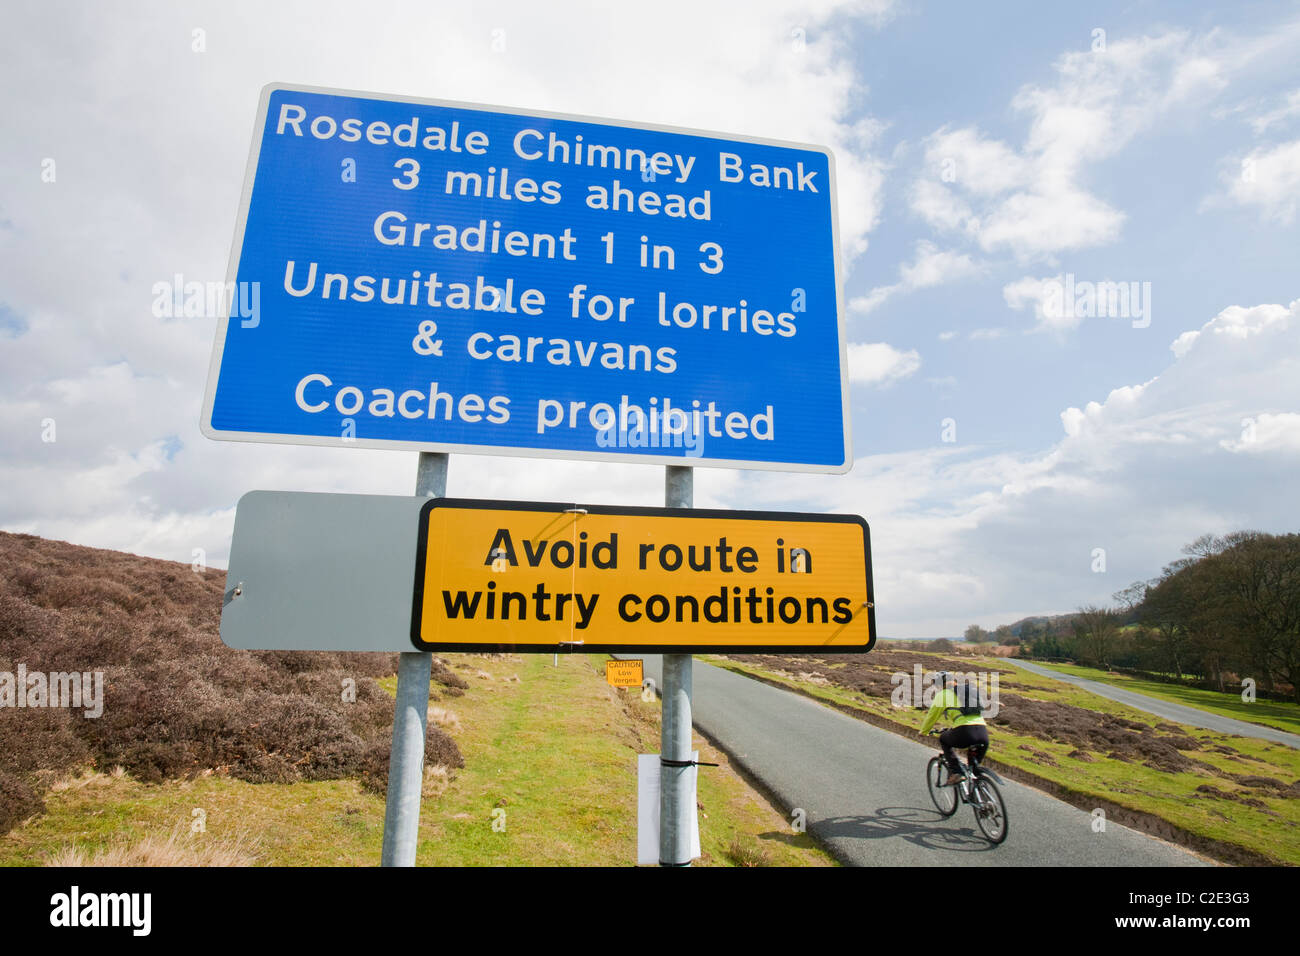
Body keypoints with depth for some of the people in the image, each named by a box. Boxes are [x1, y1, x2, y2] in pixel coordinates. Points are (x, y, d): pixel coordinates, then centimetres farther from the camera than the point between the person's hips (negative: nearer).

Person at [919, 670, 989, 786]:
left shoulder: (943, 694, 12)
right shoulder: (970, 689, 29)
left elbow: (932, 715, 20)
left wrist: (923, 732, 38)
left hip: (964, 733, -5)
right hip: (983, 733, 5)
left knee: (943, 739, 25)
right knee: (974, 766, 29)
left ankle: (955, 773, 10)